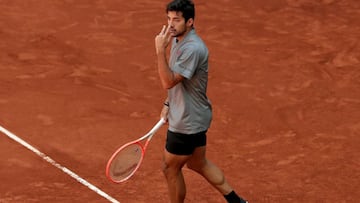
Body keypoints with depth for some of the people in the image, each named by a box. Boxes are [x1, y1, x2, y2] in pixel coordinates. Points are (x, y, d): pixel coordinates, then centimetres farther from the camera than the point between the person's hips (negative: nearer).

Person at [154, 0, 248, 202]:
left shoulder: (193, 48, -28)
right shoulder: (177, 39, 4)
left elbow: (168, 82, -31)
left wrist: (160, 50, -35)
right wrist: (168, 104, 13)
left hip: (187, 123, -10)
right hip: (194, 118, 10)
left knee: (171, 169, 7)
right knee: (198, 163, 23)